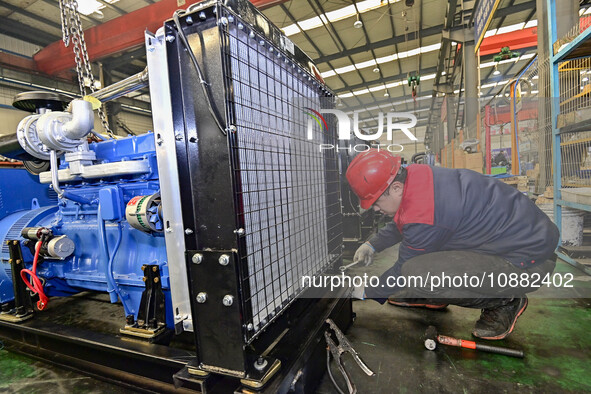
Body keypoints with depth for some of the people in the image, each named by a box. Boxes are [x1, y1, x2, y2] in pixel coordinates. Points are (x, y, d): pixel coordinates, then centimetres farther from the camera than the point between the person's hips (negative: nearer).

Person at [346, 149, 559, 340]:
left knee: (417, 273, -29)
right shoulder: (414, 175, -5)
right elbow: (401, 223, 18)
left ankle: (504, 302, -2)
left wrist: (368, 293, 2)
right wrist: (373, 244, 15)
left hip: (527, 261, -9)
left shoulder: (422, 216, -31)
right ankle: (432, 295, 18)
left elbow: (404, 272, -13)